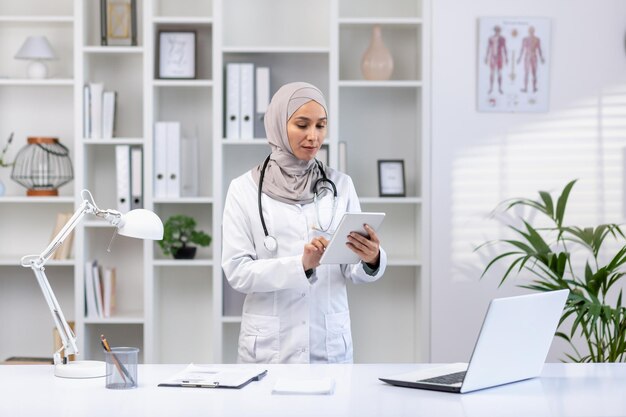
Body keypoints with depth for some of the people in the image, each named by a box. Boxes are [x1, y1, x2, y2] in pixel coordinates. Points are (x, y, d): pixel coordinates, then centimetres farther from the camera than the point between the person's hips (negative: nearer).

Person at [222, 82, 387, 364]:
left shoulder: (341, 185, 4)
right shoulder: (244, 189, -2)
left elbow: (352, 271, 3)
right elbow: (237, 271, -8)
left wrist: (371, 259, -20)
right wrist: (300, 264, -23)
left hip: (330, 341, 2)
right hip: (268, 344, -2)